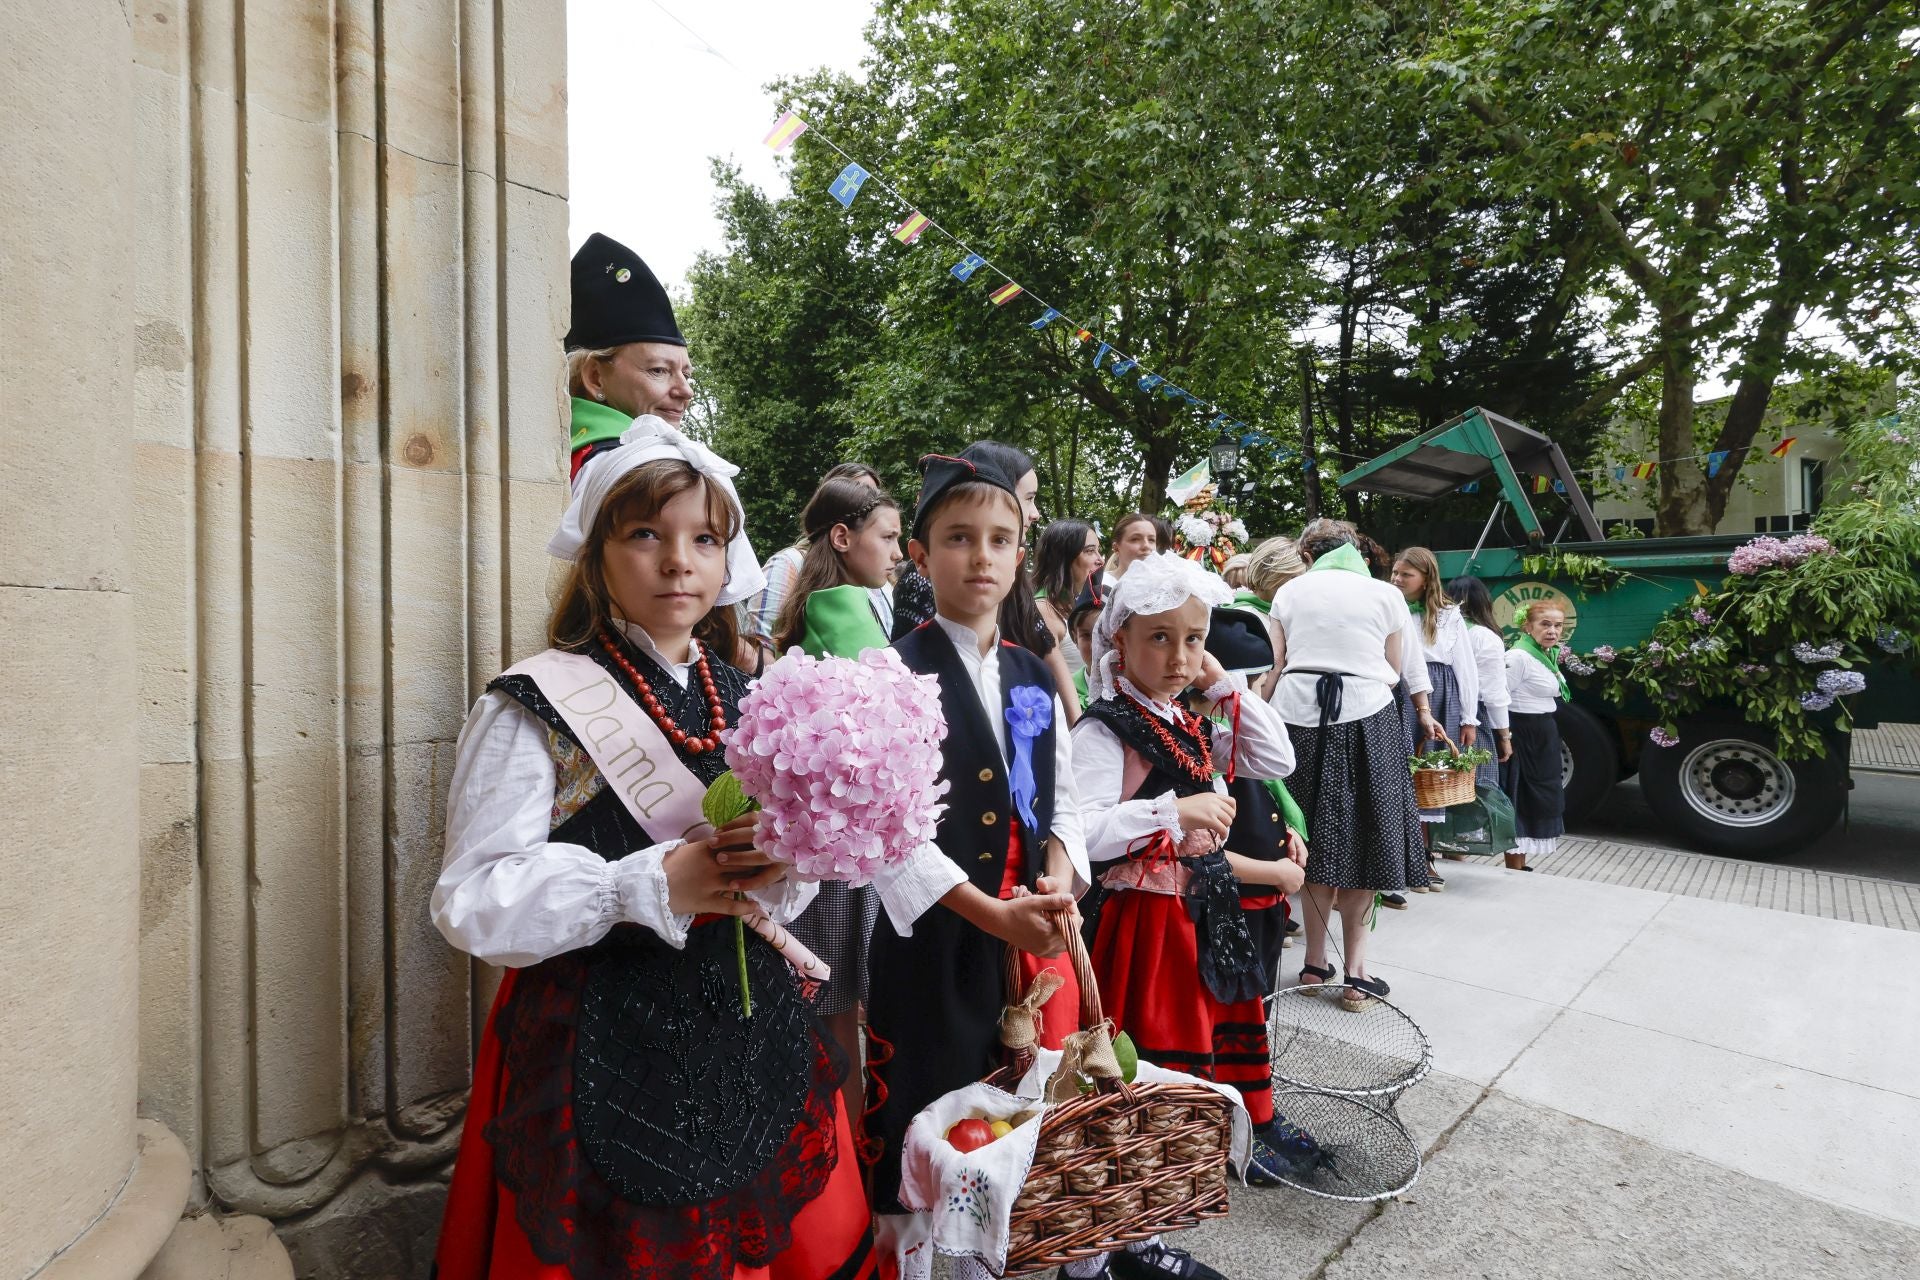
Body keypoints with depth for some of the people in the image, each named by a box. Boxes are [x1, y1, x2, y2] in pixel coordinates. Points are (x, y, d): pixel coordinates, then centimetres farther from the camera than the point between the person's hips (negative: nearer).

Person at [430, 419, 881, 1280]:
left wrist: (781, 868, -12)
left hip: (753, 1049, 5)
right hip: (605, 1060, -5)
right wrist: (653, 885, -25)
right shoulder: (537, 708, -11)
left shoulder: (744, 703, 5)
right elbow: (473, 902, -14)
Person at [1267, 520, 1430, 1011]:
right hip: (1366, 717, -1)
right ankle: (1354, 972, 11)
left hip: (1298, 715, 2)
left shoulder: (1289, 591, 9)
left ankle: (1315, 963, 18)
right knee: (1363, 842, 7)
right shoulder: (1386, 594, 7)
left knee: (1315, 842, 11)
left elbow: (1273, 663, 2)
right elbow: (1394, 671, 9)